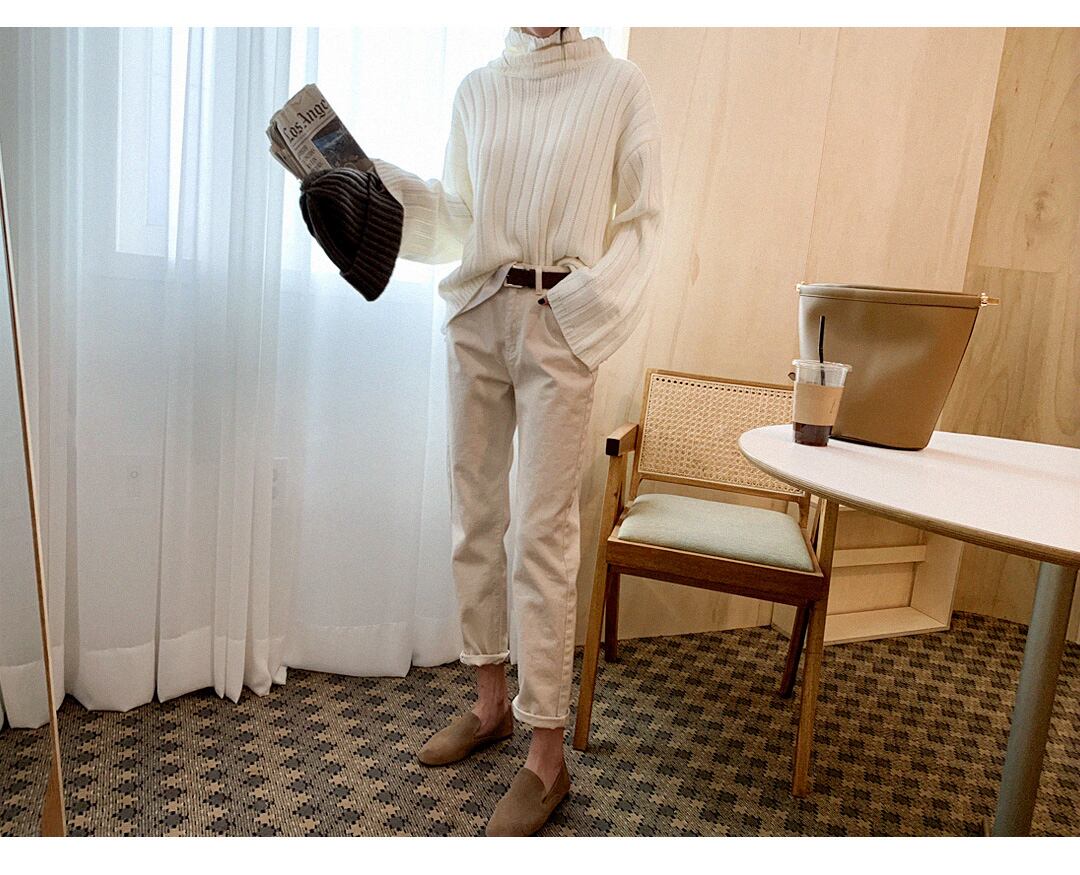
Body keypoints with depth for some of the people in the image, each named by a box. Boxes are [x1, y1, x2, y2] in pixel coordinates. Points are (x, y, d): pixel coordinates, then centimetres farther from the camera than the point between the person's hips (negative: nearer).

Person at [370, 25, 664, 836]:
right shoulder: (476, 90, 13)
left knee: (543, 535, -5)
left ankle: (547, 754, 7)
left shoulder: (620, 84, 2)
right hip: (476, 318, 5)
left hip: (559, 327, -4)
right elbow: (453, 218, 11)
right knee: (474, 517, 9)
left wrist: (589, 302, -15)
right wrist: (372, 176, -2)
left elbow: (643, 220, -2)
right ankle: (491, 702, 27)